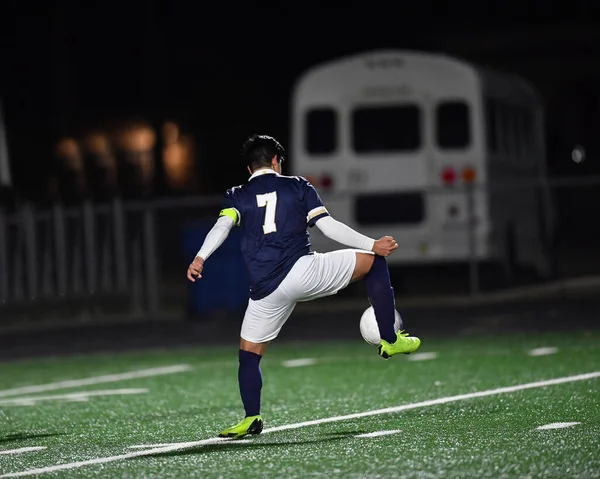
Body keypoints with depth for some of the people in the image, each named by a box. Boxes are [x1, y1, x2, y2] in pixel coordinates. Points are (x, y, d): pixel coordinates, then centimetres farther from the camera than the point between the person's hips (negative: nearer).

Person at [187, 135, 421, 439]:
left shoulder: (237, 196, 16)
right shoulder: (297, 187, 13)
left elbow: (223, 225, -5)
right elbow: (328, 226, 4)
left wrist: (200, 257, -18)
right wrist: (372, 245, 7)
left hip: (267, 290, 2)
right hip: (303, 271, -2)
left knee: (249, 352, 17)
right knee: (373, 262, 17)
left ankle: (252, 418, 1)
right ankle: (389, 340, 13)